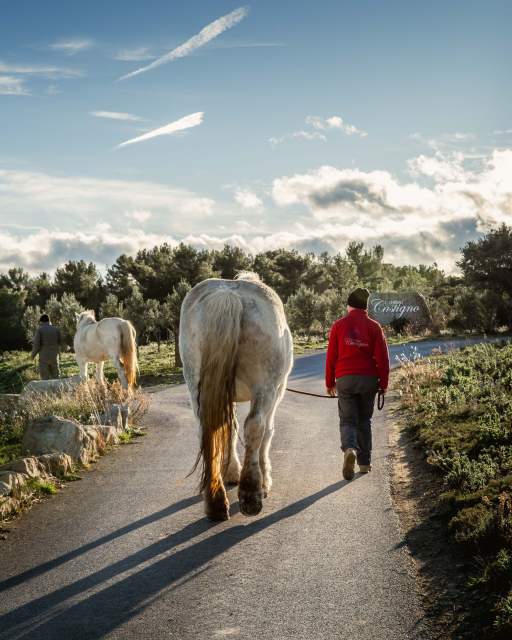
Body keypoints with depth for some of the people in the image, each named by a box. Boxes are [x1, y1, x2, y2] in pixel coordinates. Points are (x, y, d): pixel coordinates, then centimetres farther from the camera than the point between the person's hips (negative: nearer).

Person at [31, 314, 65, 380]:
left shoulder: (39, 330, -6)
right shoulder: (56, 329, 3)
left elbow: (36, 344, -12)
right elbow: (61, 343, 6)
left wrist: (33, 354, 3)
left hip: (44, 357, -3)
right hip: (54, 356, 3)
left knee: (45, 378, 2)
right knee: (55, 377, 11)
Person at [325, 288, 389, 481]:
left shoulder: (339, 325, 1)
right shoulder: (374, 327, 2)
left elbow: (331, 356, 2)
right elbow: (382, 357, -2)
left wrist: (329, 382, 10)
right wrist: (383, 383, 5)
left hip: (345, 379, -1)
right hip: (368, 379, 1)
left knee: (347, 420, 2)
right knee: (364, 420, 15)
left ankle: (349, 449, -28)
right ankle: (364, 462, 17)